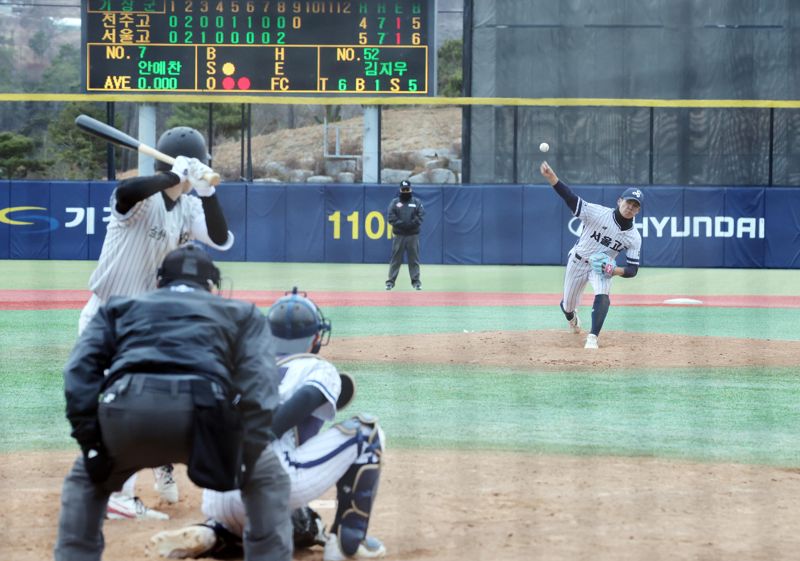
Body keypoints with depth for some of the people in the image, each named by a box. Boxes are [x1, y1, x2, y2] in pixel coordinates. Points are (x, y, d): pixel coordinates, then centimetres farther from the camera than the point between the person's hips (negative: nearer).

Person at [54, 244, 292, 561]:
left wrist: (87, 434, 11)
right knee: (267, 479, 27)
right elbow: (258, 380, 13)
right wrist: (245, 454, 8)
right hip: (201, 409, -1)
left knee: (85, 480, 34)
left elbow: (82, 366, 16)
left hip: (126, 409, 1)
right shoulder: (240, 312, 32)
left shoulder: (121, 307, 35)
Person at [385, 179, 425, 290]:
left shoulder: (417, 202, 6)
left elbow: (421, 216, -3)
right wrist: (400, 224, -16)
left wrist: (412, 224, -16)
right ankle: (390, 281, 4)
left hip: (413, 235, 0)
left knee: (414, 259, 4)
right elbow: (390, 217, -4)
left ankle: (416, 281, 9)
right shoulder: (395, 202, 5)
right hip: (398, 235, 0)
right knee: (396, 258, 1)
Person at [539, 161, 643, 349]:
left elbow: (632, 270, -10)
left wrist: (614, 270, -32)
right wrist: (551, 176, -45)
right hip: (578, 262, -1)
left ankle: (593, 338, -26)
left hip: (602, 266, 1)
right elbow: (571, 199, -31)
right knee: (568, 305, 13)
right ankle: (572, 317, 51)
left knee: (602, 297, -30)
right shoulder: (599, 213, -23)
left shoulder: (634, 237, -14)